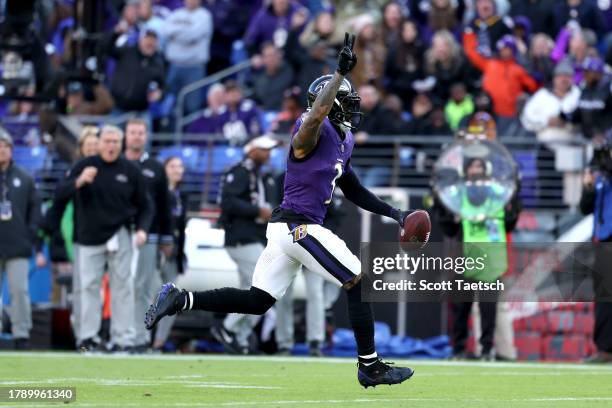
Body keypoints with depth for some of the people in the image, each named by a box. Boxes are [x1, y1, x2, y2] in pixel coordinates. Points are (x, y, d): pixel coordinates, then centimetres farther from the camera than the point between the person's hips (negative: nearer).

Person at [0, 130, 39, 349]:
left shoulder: (24, 178, 9)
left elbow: (35, 207, 14)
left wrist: (30, 232, 3)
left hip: (18, 246, 0)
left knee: (19, 290, -4)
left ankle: (21, 334, 0)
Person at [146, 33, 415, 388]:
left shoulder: (344, 141, 17)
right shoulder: (313, 132, -12)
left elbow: (353, 191, 26)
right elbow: (317, 114, -38)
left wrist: (391, 212, 20)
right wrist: (341, 71, -39)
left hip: (286, 228, 10)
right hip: (299, 226, -10)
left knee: (256, 301, 9)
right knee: (361, 283, -2)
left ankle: (180, 300, 4)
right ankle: (370, 367, 5)